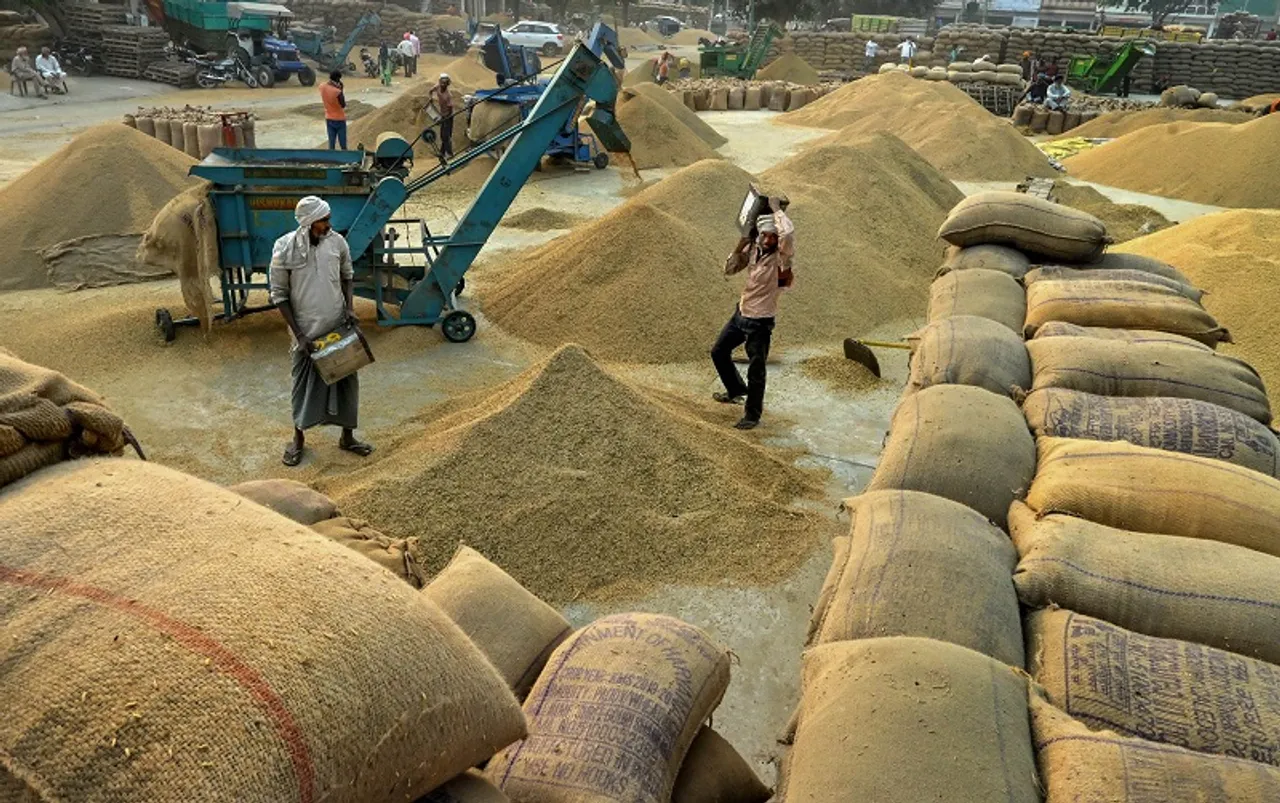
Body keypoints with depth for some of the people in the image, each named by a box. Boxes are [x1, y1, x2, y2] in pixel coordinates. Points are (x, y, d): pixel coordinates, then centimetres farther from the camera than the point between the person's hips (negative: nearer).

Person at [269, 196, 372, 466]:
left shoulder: (337, 242, -6)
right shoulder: (284, 249, -16)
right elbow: (279, 295, -9)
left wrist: (349, 307, -3)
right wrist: (299, 335, -12)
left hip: (339, 327, 3)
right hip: (307, 330, -3)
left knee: (347, 379, 10)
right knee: (304, 383, 10)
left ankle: (347, 437, 27)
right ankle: (298, 438, 30)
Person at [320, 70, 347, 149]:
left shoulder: (322, 87, -6)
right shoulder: (338, 92, -25)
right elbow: (343, 105, -11)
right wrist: (341, 90, -11)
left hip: (329, 119, 6)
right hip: (339, 119, -5)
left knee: (331, 143, 9)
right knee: (343, 145, 4)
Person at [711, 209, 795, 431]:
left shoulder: (781, 257, -20)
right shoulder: (752, 250, -1)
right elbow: (729, 269, 6)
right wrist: (739, 247, -10)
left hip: (761, 322, -7)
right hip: (741, 313, 7)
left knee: (756, 371, -1)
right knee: (719, 352, 21)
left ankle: (752, 416, 15)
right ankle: (736, 391, 42)